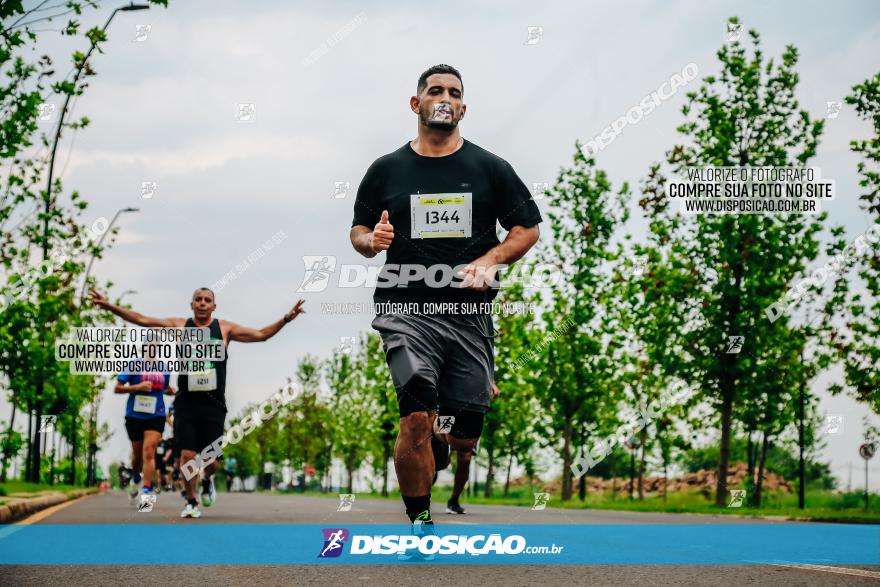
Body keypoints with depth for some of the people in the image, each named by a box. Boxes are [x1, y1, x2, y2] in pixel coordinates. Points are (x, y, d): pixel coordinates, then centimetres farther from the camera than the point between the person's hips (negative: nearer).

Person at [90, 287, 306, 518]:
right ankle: (191, 502, 11)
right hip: (186, 403, 0)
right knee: (187, 455, -7)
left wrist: (285, 319, -9)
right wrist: (110, 307, -4)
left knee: (210, 459, -1)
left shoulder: (225, 328, 6)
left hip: (214, 405, 0)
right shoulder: (179, 326, 6)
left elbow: (260, 335, 4)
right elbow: (142, 320, 4)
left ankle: (207, 481, 34)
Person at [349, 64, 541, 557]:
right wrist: (371, 240, -8)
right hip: (406, 309, -1)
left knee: (466, 435, 3)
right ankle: (419, 522, -7)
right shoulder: (387, 169, 10)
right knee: (418, 419, -21)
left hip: (470, 313, 1)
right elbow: (358, 232, 16)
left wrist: (489, 261, -6)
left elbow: (528, 229, 11)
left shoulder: (490, 167, 9)